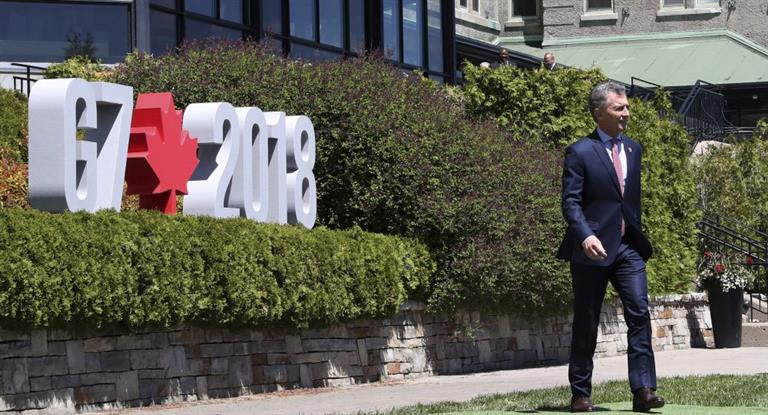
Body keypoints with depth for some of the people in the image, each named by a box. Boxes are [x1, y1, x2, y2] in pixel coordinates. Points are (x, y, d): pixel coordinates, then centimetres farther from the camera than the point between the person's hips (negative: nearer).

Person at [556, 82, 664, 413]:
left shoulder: (633, 149, 12)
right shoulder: (580, 152, -7)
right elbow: (570, 202, -12)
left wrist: (640, 237, 15)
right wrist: (585, 236, -27)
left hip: (628, 247, 5)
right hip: (593, 248, -5)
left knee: (639, 313, -10)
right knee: (585, 324, 3)